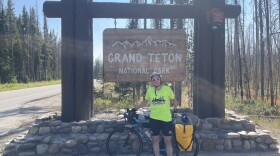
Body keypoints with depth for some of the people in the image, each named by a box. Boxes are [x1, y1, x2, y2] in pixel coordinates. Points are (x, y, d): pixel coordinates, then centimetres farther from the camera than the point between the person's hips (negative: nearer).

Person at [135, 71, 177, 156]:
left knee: (168, 141, 4)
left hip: (166, 119, -2)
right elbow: (145, 102, 12)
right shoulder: (149, 90, -1)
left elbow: (173, 101, 6)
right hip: (154, 119, 2)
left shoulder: (167, 89, -7)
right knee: (155, 140, 10)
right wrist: (135, 108, 10)